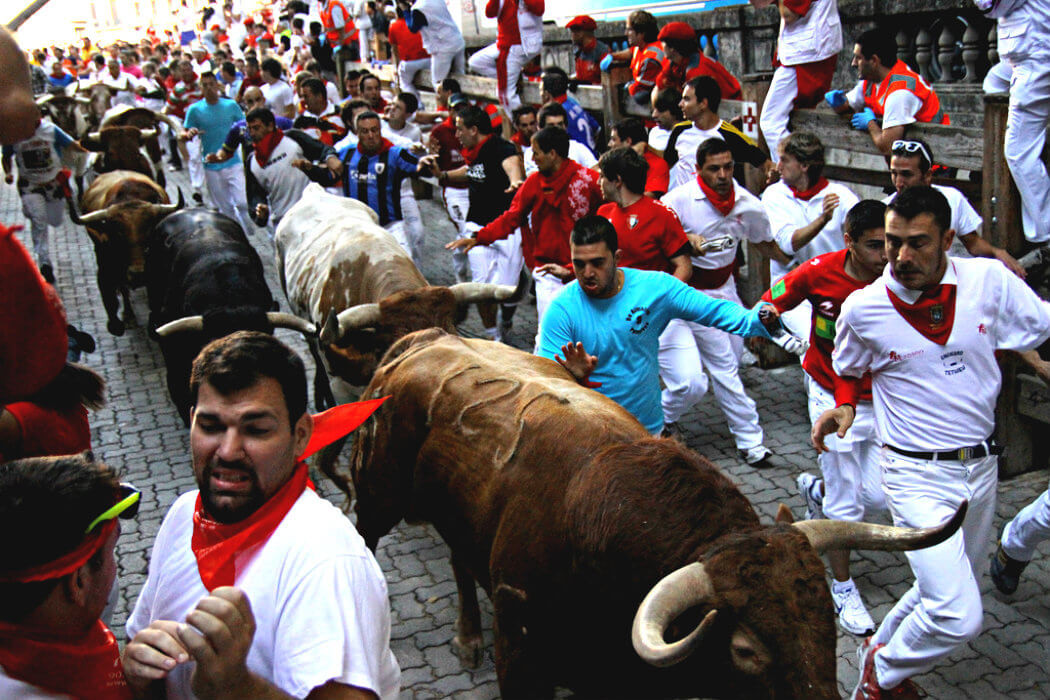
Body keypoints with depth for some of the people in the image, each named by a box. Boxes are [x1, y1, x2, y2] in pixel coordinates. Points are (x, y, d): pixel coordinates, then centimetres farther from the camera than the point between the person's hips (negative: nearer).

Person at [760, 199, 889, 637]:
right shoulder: (820, 272, -18)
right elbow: (768, 306, -5)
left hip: (880, 399, 3)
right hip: (833, 397, -2)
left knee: (878, 496, 3)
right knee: (846, 503, 2)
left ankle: (817, 492, 35)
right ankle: (842, 589, 24)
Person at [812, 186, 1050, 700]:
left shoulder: (990, 280, -8)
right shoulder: (863, 308, -12)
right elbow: (847, 371, 8)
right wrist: (844, 406, -7)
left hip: (980, 465, 5)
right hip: (917, 474, -4)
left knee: (948, 587, 20)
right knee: (958, 617, -15)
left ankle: (882, 642, 47)